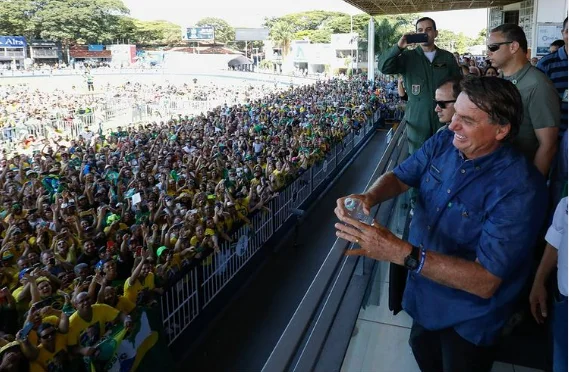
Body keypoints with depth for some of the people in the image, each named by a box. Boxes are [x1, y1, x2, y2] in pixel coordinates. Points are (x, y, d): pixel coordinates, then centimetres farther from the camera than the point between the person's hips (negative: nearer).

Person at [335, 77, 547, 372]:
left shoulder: (519, 188, -32)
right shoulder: (444, 142, -13)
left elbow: (485, 282, -35)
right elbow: (400, 177, -2)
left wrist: (401, 253, -44)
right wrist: (368, 197, -27)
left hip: (467, 316, -5)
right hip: (423, 292, 6)